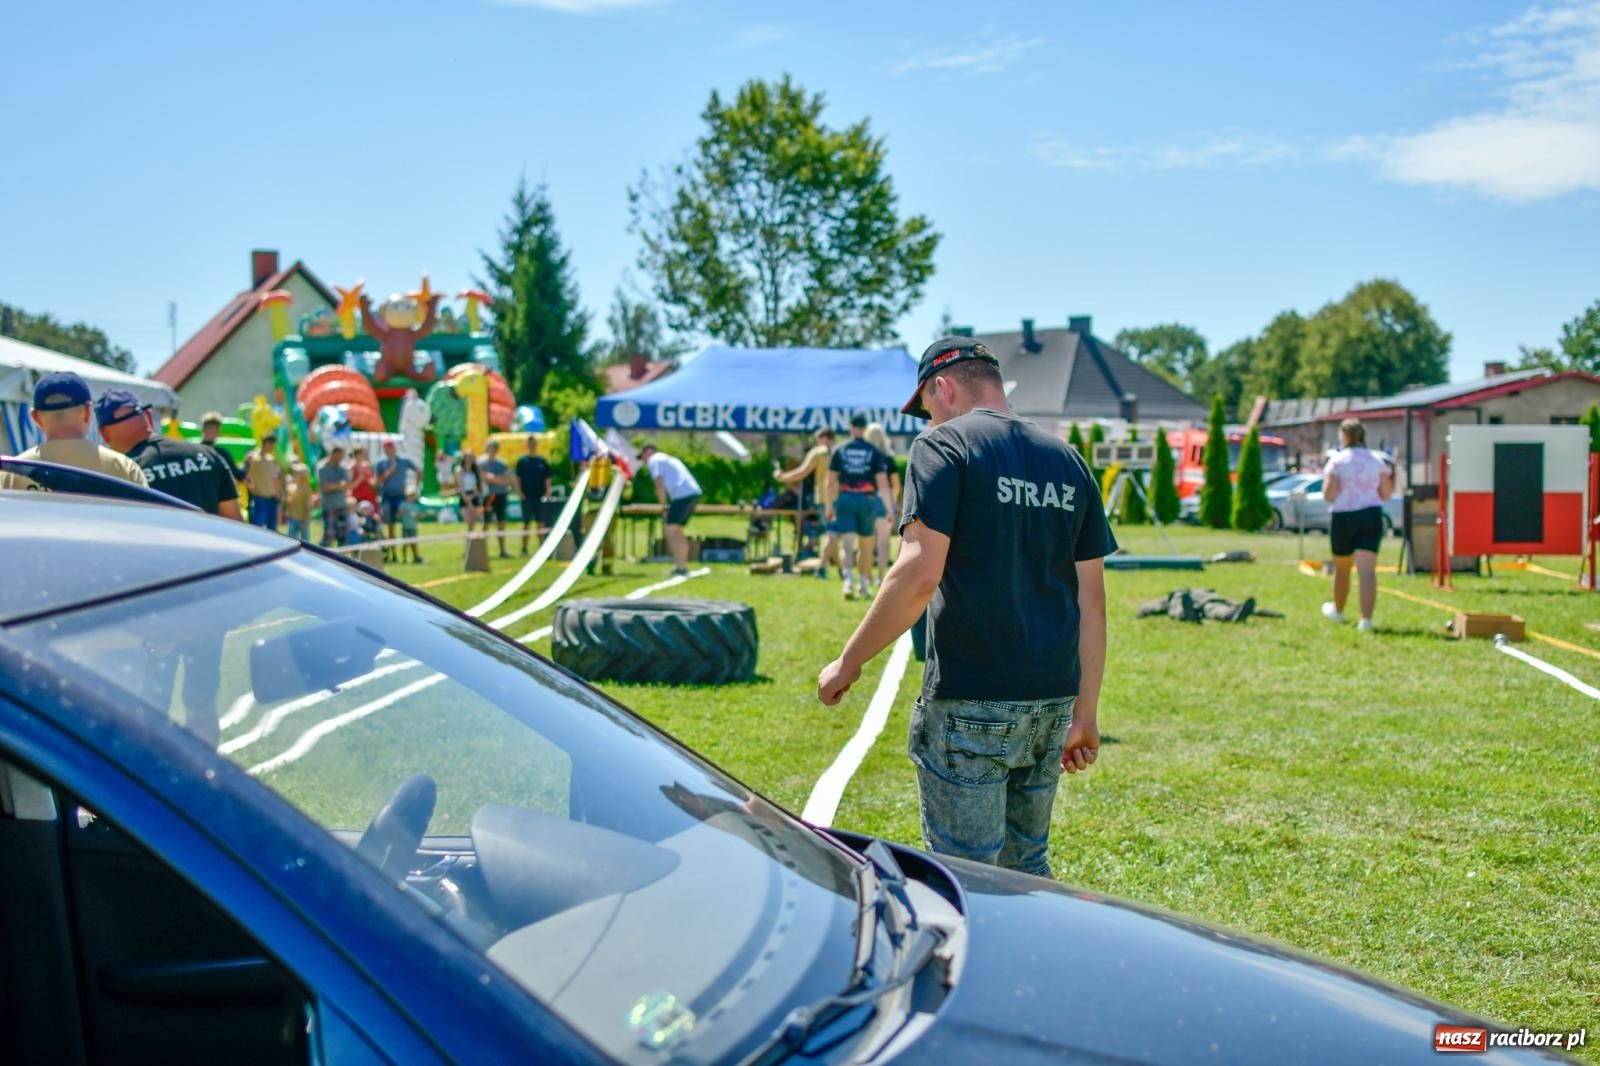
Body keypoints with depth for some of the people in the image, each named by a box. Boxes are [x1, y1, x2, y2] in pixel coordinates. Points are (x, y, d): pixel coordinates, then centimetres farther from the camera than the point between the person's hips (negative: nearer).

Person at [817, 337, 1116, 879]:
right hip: (1052, 702, 7)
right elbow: (1090, 596, 13)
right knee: (1027, 869, 19)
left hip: (971, 706, -6)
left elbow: (919, 575, -17)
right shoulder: (1066, 459, 13)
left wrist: (847, 663, -7)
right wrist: (1085, 712, 17)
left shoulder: (944, 446, -6)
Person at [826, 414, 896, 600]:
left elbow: (830, 481, 1)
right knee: (865, 545, 14)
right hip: (867, 500, 0)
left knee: (846, 544, -5)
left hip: (845, 500, 0)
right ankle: (864, 583, 23)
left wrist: (828, 506, 10)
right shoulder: (874, 452, 0)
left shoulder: (840, 450, 2)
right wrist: (890, 509, -1)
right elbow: (883, 483, -4)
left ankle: (847, 580, -26)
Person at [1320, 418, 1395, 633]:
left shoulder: (1336, 460, -6)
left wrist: (1326, 476, 7)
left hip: (1343, 518, -2)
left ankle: (1338, 610, 37)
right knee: (1367, 570, -5)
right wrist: (1392, 476, 21)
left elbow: (1328, 495, -9)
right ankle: (1366, 619, -16)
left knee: (1342, 568, 17)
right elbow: (1386, 494, 6)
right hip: (1371, 516, 2)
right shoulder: (1377, 460, 4)